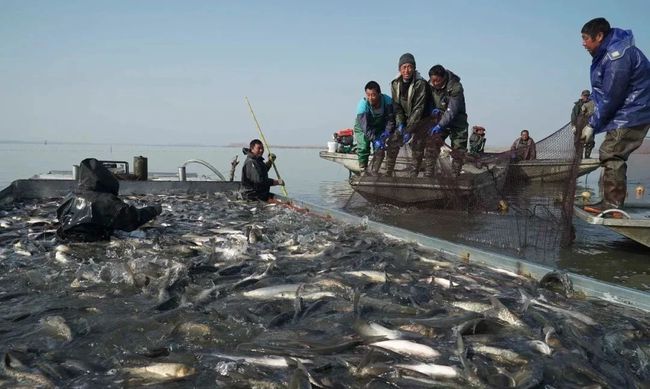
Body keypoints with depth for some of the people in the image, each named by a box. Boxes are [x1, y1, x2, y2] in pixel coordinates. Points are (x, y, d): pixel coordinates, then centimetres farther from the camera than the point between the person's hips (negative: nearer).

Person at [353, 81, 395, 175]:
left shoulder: (387, 101, -27)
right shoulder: (362, 104, -35)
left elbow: (390, 119, -19)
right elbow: (365, 127, -38)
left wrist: (387, 132, -34)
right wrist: (375, 140, -45)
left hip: (379, 128, 3)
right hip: (363, 128, -2)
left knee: (380, 149, -5)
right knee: (363, 148, -16)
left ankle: (373, 173, 9)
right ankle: (363, 171, 1)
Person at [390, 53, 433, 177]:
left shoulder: (421, 84, -23)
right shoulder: (395, 84, -6)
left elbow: (418, 109, -25)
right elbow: (396, 106, -3)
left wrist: (409, 130, -27)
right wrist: (400, 124, -18)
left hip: (420, 120, -4)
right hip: (403, 119, 4)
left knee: (418, 150, -2)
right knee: (392, 144, -3)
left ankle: (413, 176, 8)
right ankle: (387, 174, 5)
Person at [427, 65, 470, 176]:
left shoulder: (456, 87, -23)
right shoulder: (430, 85, -8)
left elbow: (452, 110, -28)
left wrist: (440, 125, -37)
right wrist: (434, 109, -17)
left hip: (457, 122, -3)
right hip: (439, 119, 3)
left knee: (458, 151, -1)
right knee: (432, 146, -13)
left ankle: (455, 175, 12)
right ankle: (428, 174, -11)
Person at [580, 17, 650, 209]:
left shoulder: (618, 55, -22)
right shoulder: (608, 53, 12)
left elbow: (611, 97, -22)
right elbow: (607, 92, 16)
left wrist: (593, 124, -15)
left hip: (630, 116, -11)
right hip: (625, 115, 11)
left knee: (611, 157, -14)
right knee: (609, 157, 14)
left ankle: (612, 207, -14)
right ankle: (609, 205, 21)